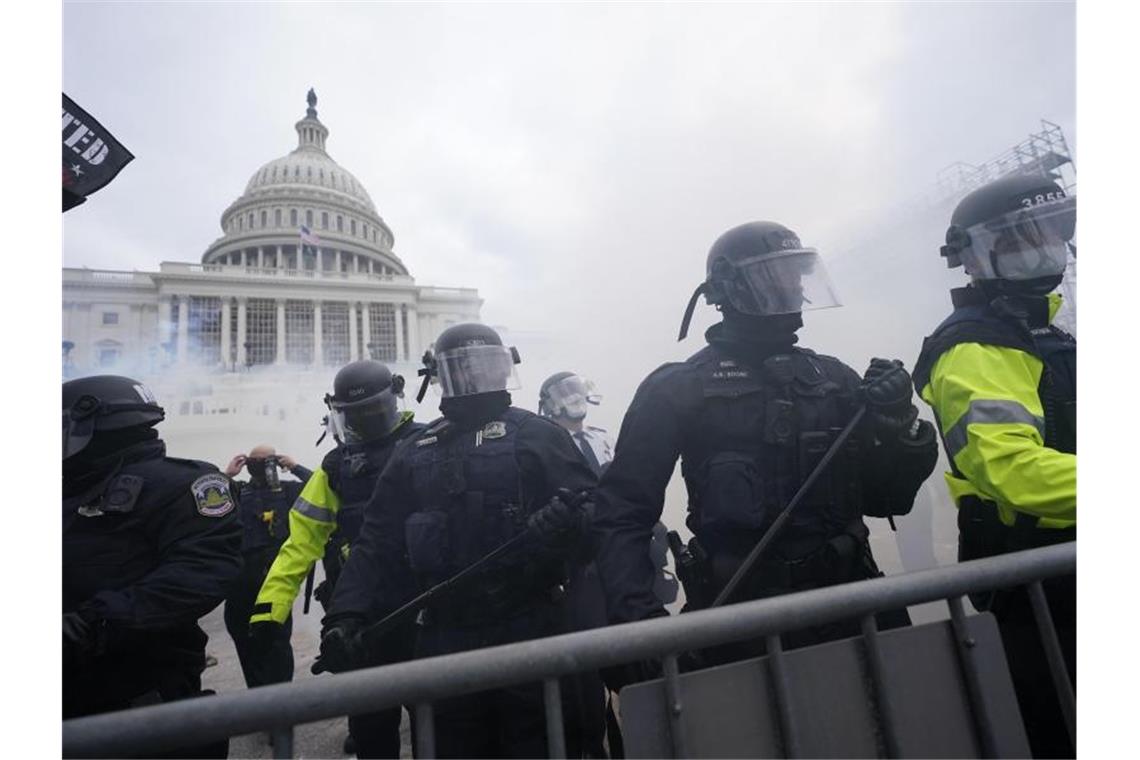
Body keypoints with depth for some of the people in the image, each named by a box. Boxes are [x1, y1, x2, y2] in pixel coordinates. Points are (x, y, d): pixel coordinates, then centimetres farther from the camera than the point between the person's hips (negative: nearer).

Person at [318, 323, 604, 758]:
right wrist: (347, 614, -3)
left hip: (530, 634, -3)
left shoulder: (536, 435, 1)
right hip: (447, 640, 4)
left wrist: (567, 522, -29)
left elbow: (589, 507, -7)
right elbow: (378, 546, 10)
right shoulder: (414, 455, 12)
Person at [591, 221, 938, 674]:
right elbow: (622, 513, -7)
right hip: (745, 620, -4)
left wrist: (900, 423, -6)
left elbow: (886, 500, 12)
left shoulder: (833, 377, 8)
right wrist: (638, 617, -19)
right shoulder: (677, 389, -6)